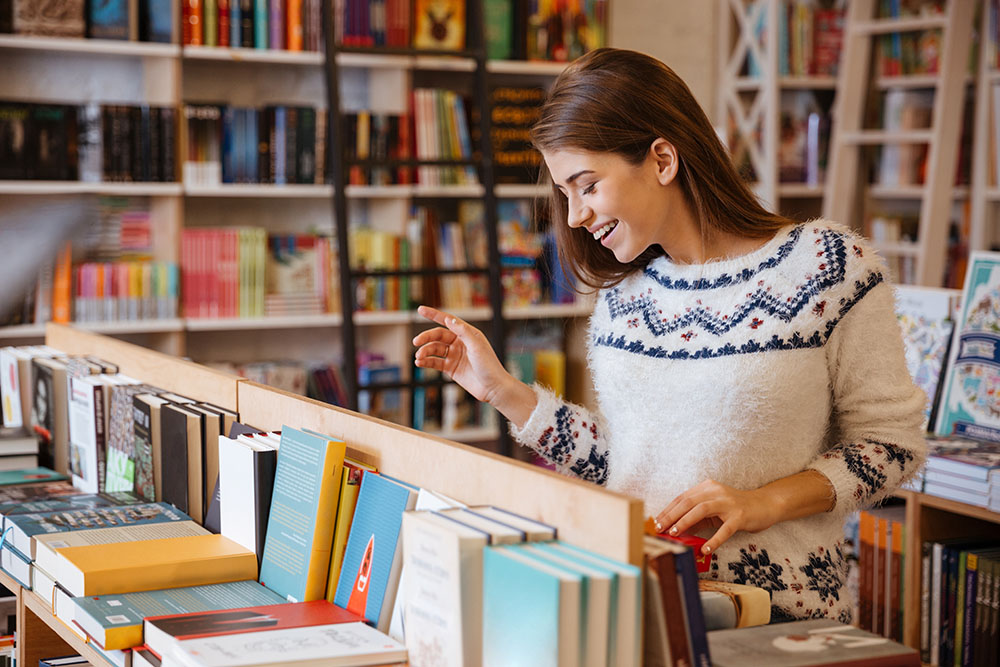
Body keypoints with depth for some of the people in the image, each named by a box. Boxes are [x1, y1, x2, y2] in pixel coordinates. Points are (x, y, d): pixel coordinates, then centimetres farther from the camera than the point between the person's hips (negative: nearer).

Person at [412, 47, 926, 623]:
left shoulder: (828, 263, -4)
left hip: (775, 615, -4)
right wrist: (502, 390, 9)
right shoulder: (624, 290, 12)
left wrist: (764, 502, -13)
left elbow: (892, 442, 0)